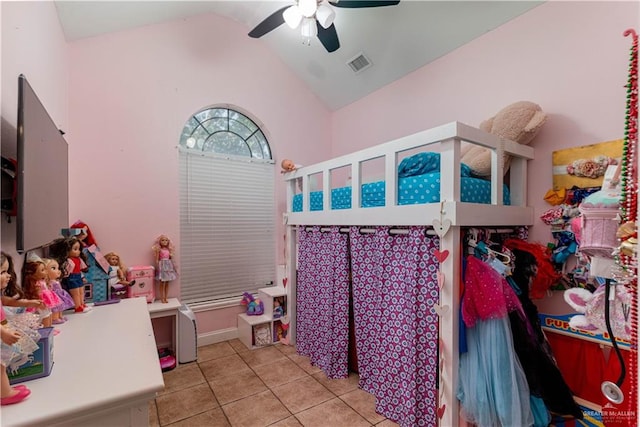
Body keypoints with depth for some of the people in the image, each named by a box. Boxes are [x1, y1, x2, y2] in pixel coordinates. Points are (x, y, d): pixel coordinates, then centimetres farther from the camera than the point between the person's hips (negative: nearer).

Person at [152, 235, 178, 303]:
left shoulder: (168, 250, 8)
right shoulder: (159, 250, -4)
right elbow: (157, 260, -5)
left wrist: (173, 266, 7)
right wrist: (157, 267, -11)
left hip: (168, 265, 4)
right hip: (162, 266, -4)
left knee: (167, 283, 8)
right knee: (162, 283, 2)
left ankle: (166, 298, 16)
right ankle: (162, 298, 11)